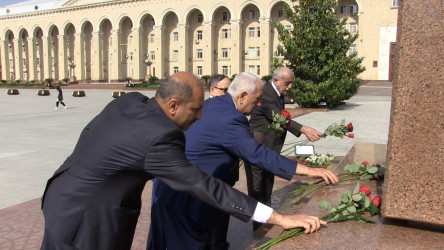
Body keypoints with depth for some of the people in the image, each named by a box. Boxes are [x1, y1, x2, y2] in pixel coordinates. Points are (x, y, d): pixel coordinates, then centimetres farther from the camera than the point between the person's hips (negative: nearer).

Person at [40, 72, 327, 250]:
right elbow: (207, 187, -32)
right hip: (85, 219, -9)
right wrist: (279, 218, -30)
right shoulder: (159, 138, -30)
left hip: (61, 195, 9)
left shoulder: (128, 101, -6)